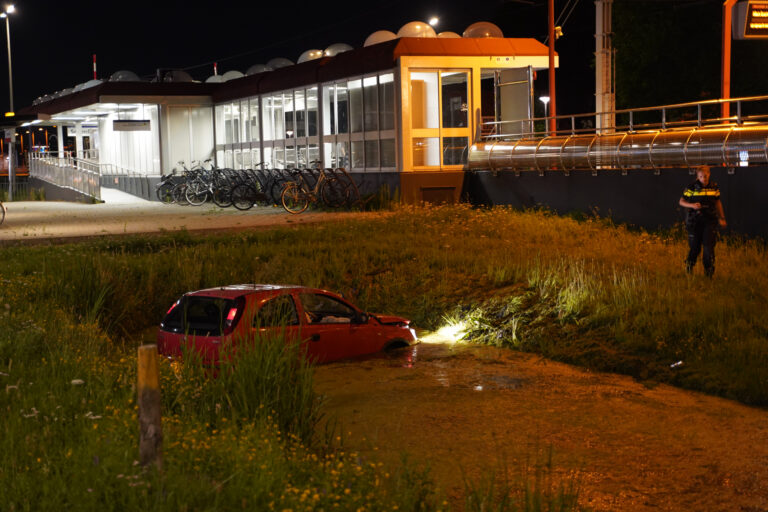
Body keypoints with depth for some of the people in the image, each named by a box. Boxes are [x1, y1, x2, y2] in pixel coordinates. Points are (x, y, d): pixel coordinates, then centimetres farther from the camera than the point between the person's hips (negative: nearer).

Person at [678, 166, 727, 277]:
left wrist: (722, 218, 17)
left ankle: (709, 271, -1)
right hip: (695, 221, -2)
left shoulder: (714, 187, 6)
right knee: (694, 247, 4)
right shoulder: (692, 187, -4)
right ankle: (689, 268, 28)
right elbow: (681, 202, 1)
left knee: (709, 245, -9)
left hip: (710, 220, 2)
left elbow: (718, 202, 18)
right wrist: (692, 205, -18)